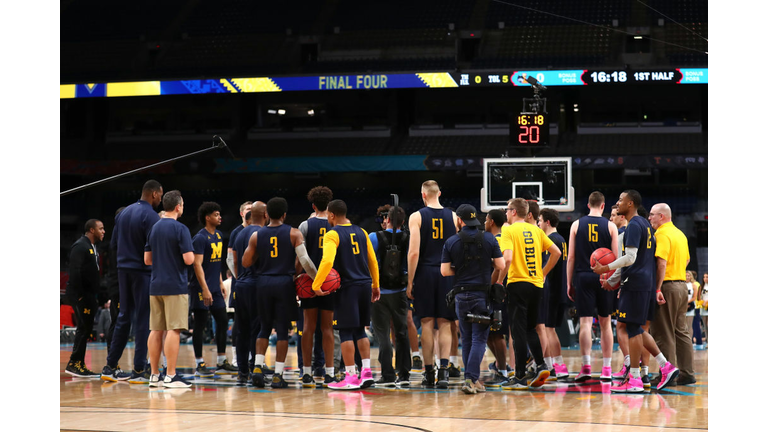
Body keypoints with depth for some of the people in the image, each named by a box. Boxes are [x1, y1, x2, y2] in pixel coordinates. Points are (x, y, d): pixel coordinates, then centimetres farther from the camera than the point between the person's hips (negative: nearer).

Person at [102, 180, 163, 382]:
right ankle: (139, 370, 0)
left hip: (123, 269, 7)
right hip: (143, 271, -7)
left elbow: (114, 242, 15)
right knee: (143, 320, -1)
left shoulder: (124, 213, 11)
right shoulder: (151, 216, -13)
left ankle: (110, 367, 15)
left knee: (123, 317, 14)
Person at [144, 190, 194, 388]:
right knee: (173, 330, -5)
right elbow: (188, 259, -16)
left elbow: (147, 260, 14)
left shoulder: (154, 228, 11)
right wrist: (191, 254, 5)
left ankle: (154, 375, 11)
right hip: (175, 286, -7)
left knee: (156, 330, 8)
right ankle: (170, 376, -7)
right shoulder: (180, 229, -11)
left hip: (156, 286, 7)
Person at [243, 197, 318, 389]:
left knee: (265, 328, 16)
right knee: (282, 330, 3)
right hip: (284, 283, -2)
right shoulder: (294, 234, -3)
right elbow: (304, 260, -12)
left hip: (263, 283, 2)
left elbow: (246, 262, 4)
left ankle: (257, 367, 1)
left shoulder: (256, 235, 3)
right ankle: (278, 375, 1)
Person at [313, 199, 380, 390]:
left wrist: (316, 285, -18)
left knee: (346, 332, -1)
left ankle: (351, 376, -1)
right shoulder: (361, 232, 11)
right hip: (365, 285, 6)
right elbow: (373, 261, 13)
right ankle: (367, 371, 9)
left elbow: (327, 261, -22)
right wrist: (375, 285, 21)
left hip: (347, 288, -6)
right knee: (360, 330, 15)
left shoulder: (332, 235, -8)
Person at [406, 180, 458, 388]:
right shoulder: (453, 217, 4)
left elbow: (414, 252, -9)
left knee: (427, 323, 6)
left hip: (425, 272, -1)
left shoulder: (417, 217, -3)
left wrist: (410, 282, -4)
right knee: (445, 324, 5)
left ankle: (429, 371, 9)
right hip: (447, 273, 2)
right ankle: (443, 370, -9)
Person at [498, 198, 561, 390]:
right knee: (530, 329, 18)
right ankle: (541, 365, 3)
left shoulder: (509, 231, -7)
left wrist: (499, 280, -8)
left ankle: (520, 377, -1)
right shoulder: (536, 230, 10)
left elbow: (507, 259, -20)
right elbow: (556, 252, 10)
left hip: (518, 284, -6)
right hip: (536, 284, 6)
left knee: (519, 331, -2)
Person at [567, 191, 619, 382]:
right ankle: (606, 369, 11)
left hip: (583, 277, 0)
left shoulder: (577, 225, 3)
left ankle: (586, 365, -16)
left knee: (585, 322, -2)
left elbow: (571, 257, 1)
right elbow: (616, 258, -1)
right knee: (605, 323, 10)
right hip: (604, 278, 0)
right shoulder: (610, 226, 2)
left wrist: (569, 283, 6)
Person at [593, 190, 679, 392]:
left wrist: (605, 269, -14)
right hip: (646, 282, 10)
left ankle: (634, 380, -4)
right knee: (636, 328, 14)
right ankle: (666, 367, 10)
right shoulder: (644, 223, 18)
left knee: (633, 328, -6)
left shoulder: (634, 225, -13)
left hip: (635, 283, -10)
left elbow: (630, 258, -22)